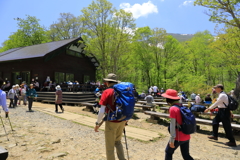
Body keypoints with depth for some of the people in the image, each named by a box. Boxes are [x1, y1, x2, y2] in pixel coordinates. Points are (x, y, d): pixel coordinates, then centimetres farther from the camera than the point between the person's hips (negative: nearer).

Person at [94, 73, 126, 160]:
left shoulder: (107, 92, -13)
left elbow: (102, 110, -17)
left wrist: (97, 123, -7)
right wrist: (126, 120, 19)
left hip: (111, 122, -6)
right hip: (122, 121, 6)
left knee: (110, 145, 13)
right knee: (117, 141, 25)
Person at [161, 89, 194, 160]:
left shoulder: (173, 108, -18)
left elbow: (173, 125, -19)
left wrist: (172, 140, -13)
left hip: (178, 137, -7)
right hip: (186, 137, 7)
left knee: (168, 152, 15)